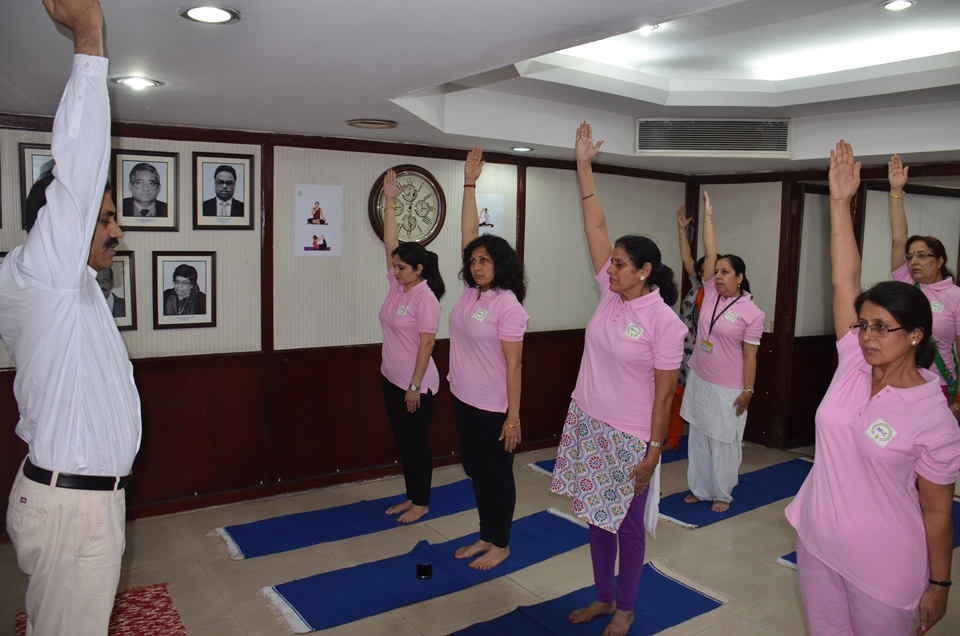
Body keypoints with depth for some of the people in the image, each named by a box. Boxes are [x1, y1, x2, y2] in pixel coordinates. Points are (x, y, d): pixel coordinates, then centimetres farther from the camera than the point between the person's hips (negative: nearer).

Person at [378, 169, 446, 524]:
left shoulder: (425, 297, -17)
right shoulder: (397, 286, 4)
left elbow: (426, 343, -19)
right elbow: (390, 243, 4)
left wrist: (415, 387, -18)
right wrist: (390, 202, 0)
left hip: (416, 385, -8)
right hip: (392, 380, 8)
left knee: (417, 443, 6)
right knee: (403, 441, 17)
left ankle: (421, 502, 22)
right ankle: (411, 497, 31)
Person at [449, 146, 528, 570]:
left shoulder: (507, 304, -17)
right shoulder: (471, 292, 2)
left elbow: (512, 365, -17)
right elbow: (468, 233, 4)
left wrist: (513, 417, -17)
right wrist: (469, 183, 0)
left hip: (493, 408, -8)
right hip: (464, 401, 8)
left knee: (496, 476, 8)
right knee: (476, 472, 18)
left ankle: (501, 544, 26)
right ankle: (486, 537, 34)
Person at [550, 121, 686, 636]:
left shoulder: (664, 321, -16)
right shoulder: (610, 294, -1)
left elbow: (664, 392, -13)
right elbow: (595, 226, -2)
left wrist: (654, 450, -13)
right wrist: (584, 165, -4)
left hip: (630, 437, -6)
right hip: (587, 423, 6)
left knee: (626, 523, 11)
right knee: (596, 516, 18)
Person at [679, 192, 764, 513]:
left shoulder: (751, 312, -12)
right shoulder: (711, 294, 0)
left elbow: (750, 356, -11)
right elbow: (709, 255, -4)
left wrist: (747, 391, -11)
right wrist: (708, 217, -4)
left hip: (728, 388, -5)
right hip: (699, 380, 6)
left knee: (724, 442, 7)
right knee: (698, 438, 14)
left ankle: (722, 493, 24)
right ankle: (700, 489, 28)